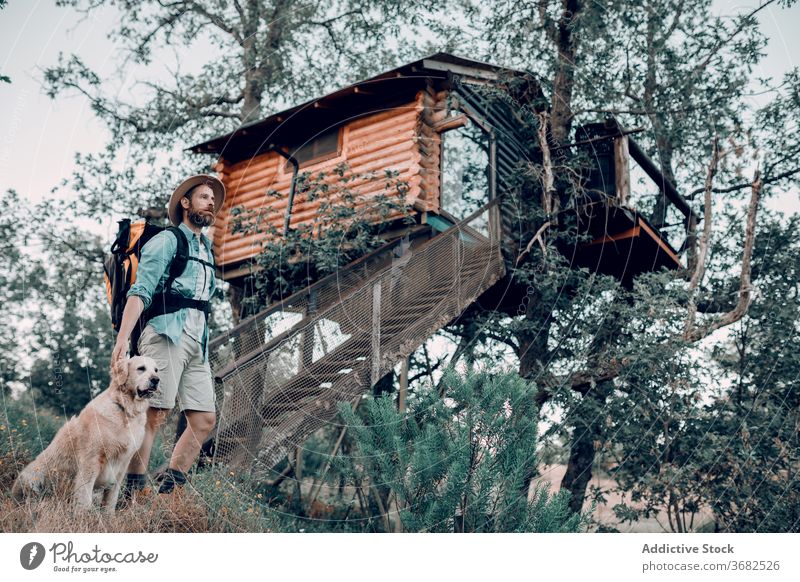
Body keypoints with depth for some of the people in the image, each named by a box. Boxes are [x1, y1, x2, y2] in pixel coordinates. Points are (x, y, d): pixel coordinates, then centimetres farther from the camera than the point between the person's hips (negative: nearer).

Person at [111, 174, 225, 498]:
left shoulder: (207, 251, 25)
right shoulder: (167, 240, 4)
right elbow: (140, 291, -7)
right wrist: (122, 339, -19)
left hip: (197, 341, 8)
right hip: (167, 333, -7)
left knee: (205, 419, 1)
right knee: (154, 414, -11)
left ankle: (167, 491, 7)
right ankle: (131, 494, -7)